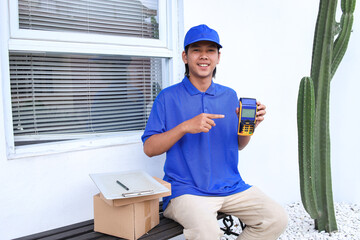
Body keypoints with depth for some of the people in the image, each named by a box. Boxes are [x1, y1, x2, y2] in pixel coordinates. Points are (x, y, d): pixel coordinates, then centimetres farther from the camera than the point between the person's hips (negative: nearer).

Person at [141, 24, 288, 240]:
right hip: (186, 190, -4)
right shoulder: (168, 97, -1)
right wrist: (185, 127, -19)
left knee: (277, 219, -11)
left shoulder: (230, 96, 11)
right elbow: (149, 148, -5)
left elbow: (238, 145, 17)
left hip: (231, 187, 5)